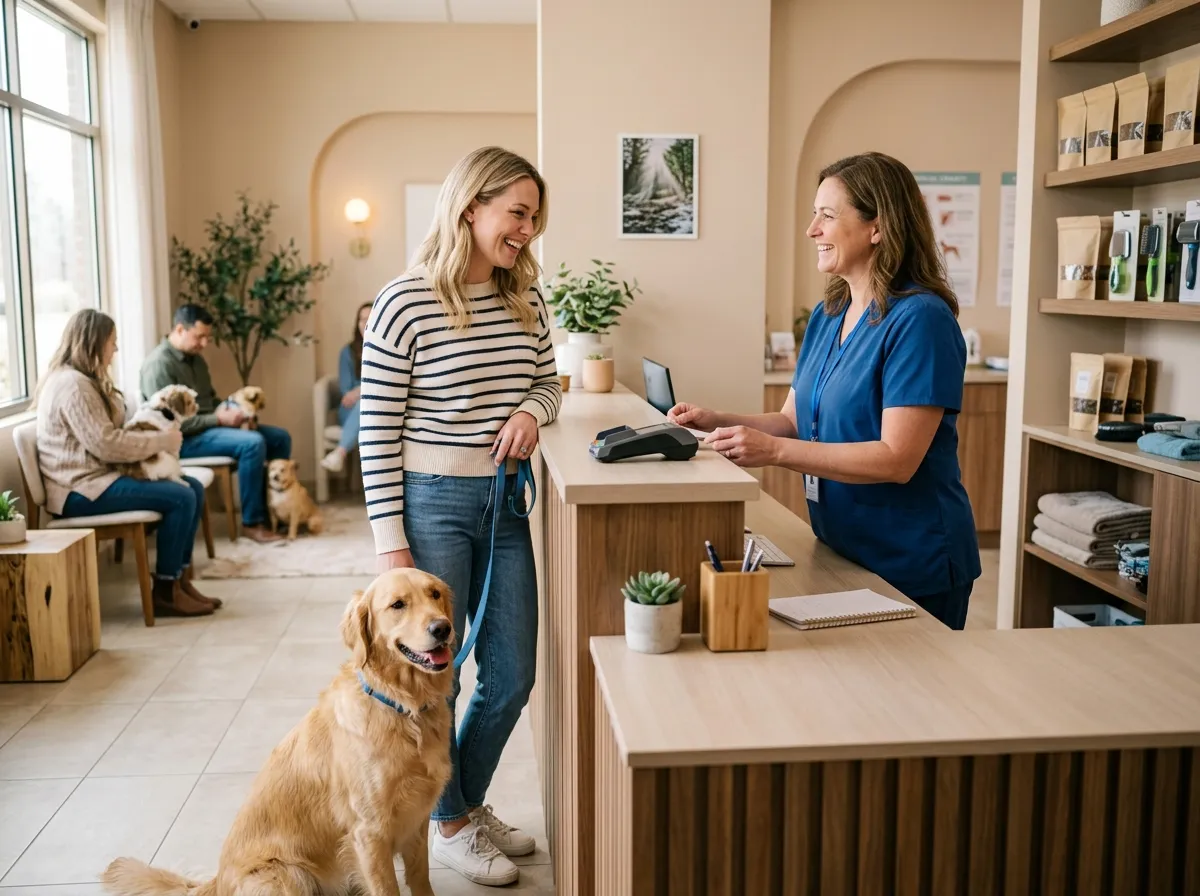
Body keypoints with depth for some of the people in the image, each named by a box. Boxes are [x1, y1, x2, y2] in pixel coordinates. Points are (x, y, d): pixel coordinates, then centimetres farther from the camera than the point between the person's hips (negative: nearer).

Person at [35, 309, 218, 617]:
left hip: (97, 477, 11)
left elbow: (109, 434, 18)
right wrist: (163, 441, -14)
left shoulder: (85, 380, 17)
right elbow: (106, 444, -24)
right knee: (180, 498, -21)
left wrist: (156, 433, 2)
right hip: (82, 489, -11)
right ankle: (164, 591, -11)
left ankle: (180, 580, 4)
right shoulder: (72, 385, -18)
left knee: (194, 488, 3)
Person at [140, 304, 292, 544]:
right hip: (184, 438, -10)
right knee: (253, 443, -30)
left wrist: (231, 408, -1)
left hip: (209, 426, 10)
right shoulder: (159, 364, -16)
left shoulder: (195, 358, 13)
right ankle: (252, 522, -20)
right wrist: (219, 419, -23)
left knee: (280, 438, 3)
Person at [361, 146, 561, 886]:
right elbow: (377, 434, -11)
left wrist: (532, 411, -7)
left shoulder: (526, 299, 3)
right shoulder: (404, 304, -14)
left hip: (505, 504, 6)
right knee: (435, 677, 7)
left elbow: (550, 384, 18)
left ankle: (472, 801, 37)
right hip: (431, 505, -6)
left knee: (512, 678, 12)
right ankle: (449, 825, 30)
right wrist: (390, 542, -12)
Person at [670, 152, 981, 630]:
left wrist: (774, 451, -28)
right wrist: (717, 422, -6)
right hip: (841, 554, 8)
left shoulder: (919, 320, -20)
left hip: (912, 571, -8)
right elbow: (794, 421, 11)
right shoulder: (826, 317, 6)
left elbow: (897, 459, -25)